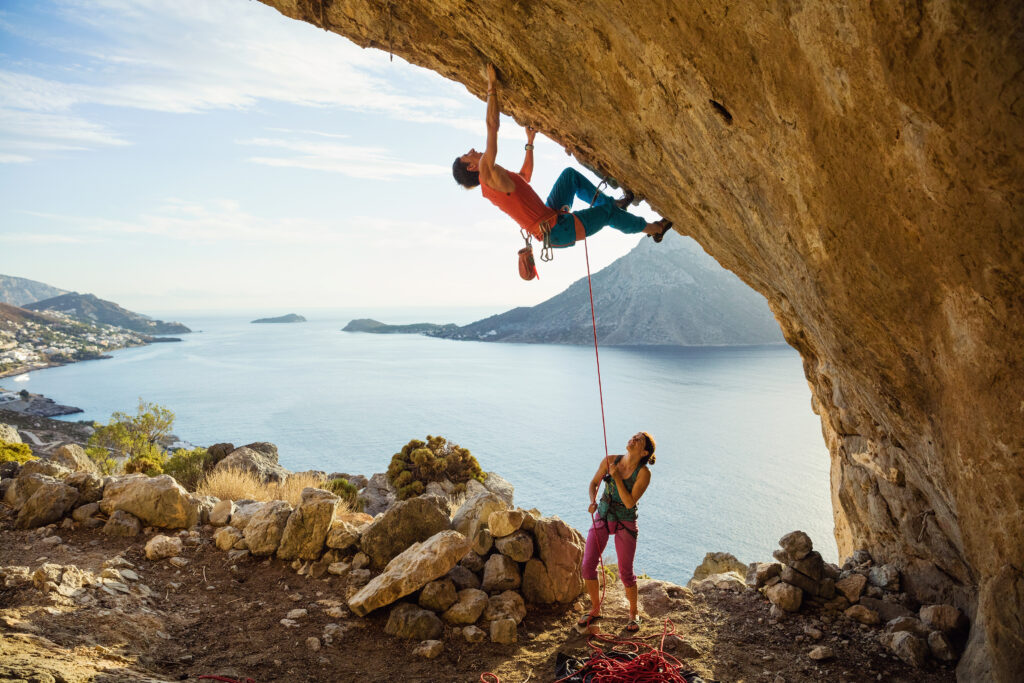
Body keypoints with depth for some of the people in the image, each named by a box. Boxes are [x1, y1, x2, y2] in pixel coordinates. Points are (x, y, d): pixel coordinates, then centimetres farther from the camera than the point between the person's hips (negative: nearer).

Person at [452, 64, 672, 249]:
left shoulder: (492, 183, 12)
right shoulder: (487, 173, -18)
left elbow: (525, 176, 32)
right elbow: (492, 125, -25)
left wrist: (529, 143, 35)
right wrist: (492, 87, -17)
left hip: (551, 216, 10)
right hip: (556, 231, -10)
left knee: (570, 174, 20)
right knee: (606, 213, 6)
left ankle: (613, 204, 27)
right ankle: (653, 228, 30)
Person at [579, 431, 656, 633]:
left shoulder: (643, 473, -17)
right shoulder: (610, 461, -8)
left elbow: (630, 503, -21)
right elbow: (594, 482, 7)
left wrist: (617, 477, -26)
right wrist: (593, 501, -11)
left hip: (625, 523, -3)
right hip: (602, 518, 3)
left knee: (625, 573, 1)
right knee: (587, 567, 1)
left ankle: (633, 614, 27)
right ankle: (595, 610, 22)